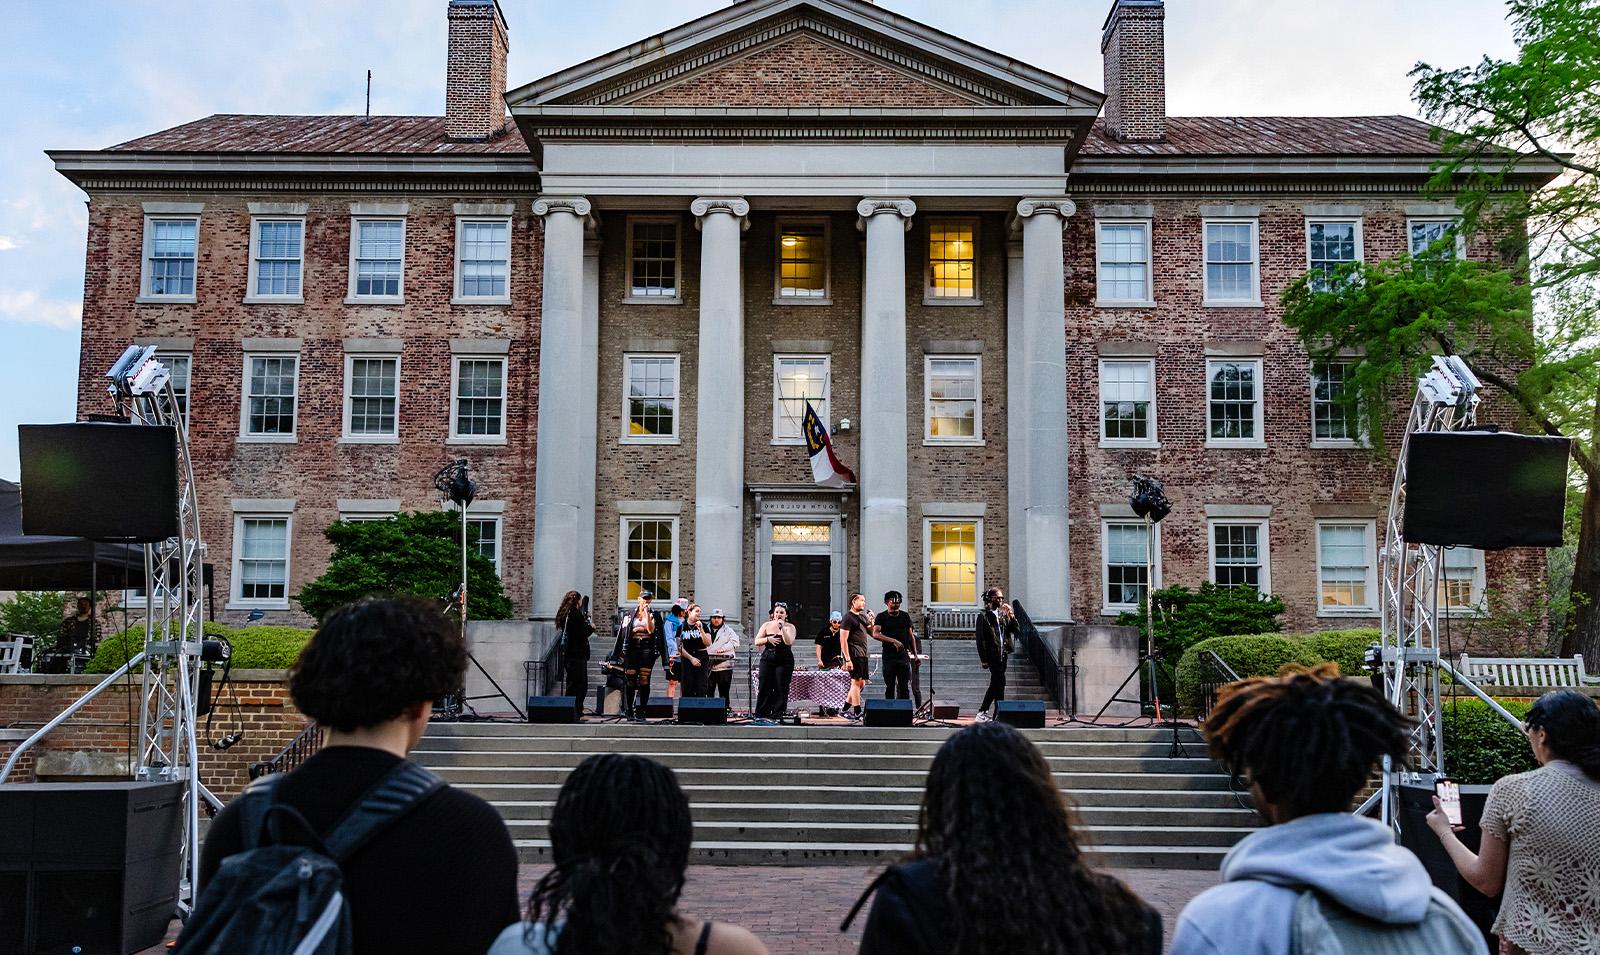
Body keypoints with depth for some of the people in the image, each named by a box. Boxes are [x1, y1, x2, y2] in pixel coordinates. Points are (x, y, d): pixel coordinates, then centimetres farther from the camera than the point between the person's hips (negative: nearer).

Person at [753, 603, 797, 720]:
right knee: (765, 687, -1)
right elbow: (757, 641, 6)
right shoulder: (767, 625, 10)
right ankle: (761, 714, 5)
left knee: (781, 688, -4)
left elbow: (789, 642, -13)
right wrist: (768, 639, -12)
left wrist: (782, 628, -19)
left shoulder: (790, 627, 3)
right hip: (767, 659, 2)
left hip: (784, 661, -2)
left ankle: (778, 714, 2)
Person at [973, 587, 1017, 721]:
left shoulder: (1003, 614, 12)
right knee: (1000, 683, -9)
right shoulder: (984, 616, -7)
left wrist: (1011, 615, -4)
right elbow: (980, 639, -10)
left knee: (995, 685, 11)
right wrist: (984, 659, -14)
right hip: (992, 655, -7)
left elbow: (1015, 630, 9)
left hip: (1002, 654, 7)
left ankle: (982, 713, 20)